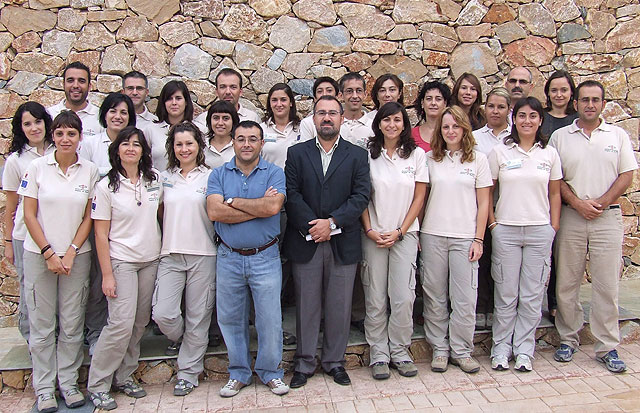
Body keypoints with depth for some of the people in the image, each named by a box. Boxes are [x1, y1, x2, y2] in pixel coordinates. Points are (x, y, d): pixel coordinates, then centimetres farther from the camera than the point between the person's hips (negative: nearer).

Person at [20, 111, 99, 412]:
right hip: (39, 255, -1)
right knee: (42, 325, 6)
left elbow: (88, 217, 3)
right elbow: (29, 215, -3)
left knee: (72, 325, 7)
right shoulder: (37, 167, -2)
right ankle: (44, 388, 19)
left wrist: (71, 252, -7)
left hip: (76, 256, 1)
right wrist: (49, 254, -8)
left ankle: (68, 382, 22)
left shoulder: (90, 171, 1)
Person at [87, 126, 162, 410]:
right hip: (121, 261, -4)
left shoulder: (154, 181, 4)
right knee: (121, 324, -10)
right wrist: (107, 274, -11)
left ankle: (124, 376, 24)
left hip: (151, 260, 4)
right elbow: (101, 233, -6)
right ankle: (97, 385, 7)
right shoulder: (107, 186, -6)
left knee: (139, 324, 8)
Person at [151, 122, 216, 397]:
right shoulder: (164, 178, 10)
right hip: (171, 253, 2)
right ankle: (183, 340, 26)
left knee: (197, 318, 5)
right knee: (162, 314, -7)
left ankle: (188, 373, 21)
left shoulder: (211, 177, 3)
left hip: (203, 255, -2)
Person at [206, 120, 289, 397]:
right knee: (231, 319, 12)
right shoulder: (219, 174, 4)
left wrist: (233, 201, -12)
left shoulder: (274, 173, -1)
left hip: (265, 257, -2)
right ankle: (238, 373, 30)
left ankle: (270, 372, 25)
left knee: (270, 319, 5)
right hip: (229, 257, 2)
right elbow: (214, 211, -13)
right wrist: (259, 207, -14)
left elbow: (273, 207, -20)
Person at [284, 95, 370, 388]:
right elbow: (292, 194, -3)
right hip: (305, 242, 0)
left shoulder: (357, 155, 7)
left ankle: (334, 361, 25)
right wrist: (311, 226, -14)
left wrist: (332, 223, -14)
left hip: (343, 243, 0)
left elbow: (361, 196, -4)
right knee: (307, 305, 8)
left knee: (339, 306, 8)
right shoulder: (297, 153, 7)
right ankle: (305, 362, 22)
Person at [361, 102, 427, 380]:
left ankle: (400, 351, 15)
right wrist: (370, 230, -7)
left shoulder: (417, 155, 5)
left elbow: (419, 197, 3)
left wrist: (399, 231, -5)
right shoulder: (368, 155, 3)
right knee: (375, 299, 2)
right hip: (373, 235, 0)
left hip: (404, 234, 0)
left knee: (403, 297, -2)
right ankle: (379, 354, 15)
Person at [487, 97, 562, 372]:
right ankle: (501, 348, 17)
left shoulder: (549, 154, 7)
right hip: (505, 230, -1)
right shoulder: (499, 152, 1)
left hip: (539, 231, 2)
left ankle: (524, 349, 17)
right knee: (506, 294, 4)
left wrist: (554, 227, 5)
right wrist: (492, 222, -3)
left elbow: (554, 194, 11)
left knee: (532, 295, 5)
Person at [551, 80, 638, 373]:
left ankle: (607, 347, 12)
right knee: (566, 283, 5)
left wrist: (601, 202, -9)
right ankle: (568, 339, 19)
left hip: (607, 217, 0)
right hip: (571, 217, 0)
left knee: (607, 284, 2)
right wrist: (578, 203, -10)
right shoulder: (560, 137, 6)